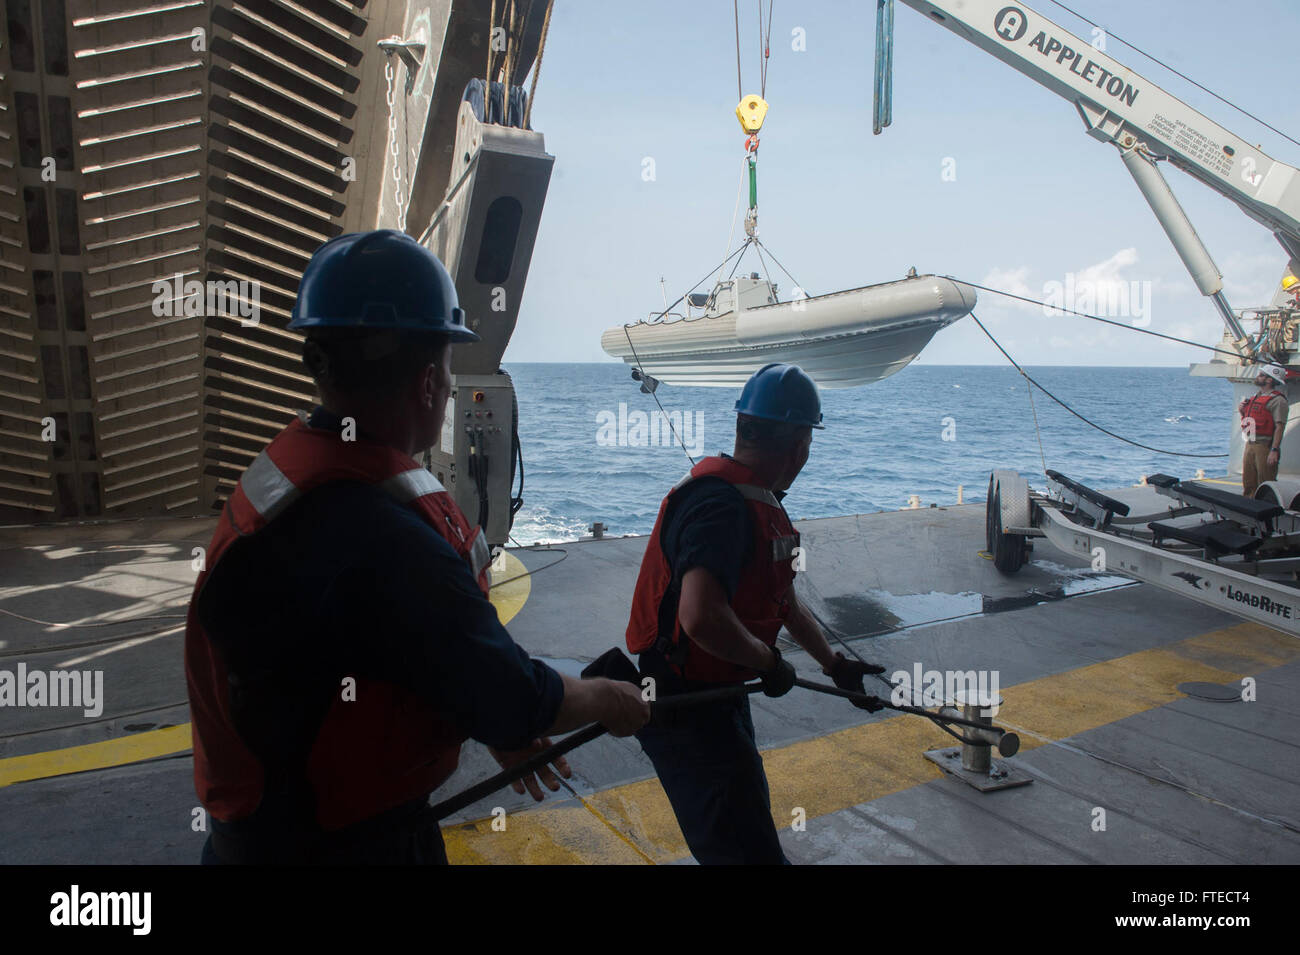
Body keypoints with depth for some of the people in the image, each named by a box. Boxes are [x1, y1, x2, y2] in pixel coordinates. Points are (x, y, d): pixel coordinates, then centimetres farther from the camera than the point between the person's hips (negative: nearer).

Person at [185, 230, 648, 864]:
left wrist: (497, 733, 12)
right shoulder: (381, 537, -33)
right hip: (347, 843, -8)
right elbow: (514, 700, -23)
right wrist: (611, 701, -4)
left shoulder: (281, 470, -2)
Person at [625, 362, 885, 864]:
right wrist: (770, 662, -23)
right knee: (747, 849, -4)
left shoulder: (759, 501, 8)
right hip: (683, 709, -11)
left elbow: (783, 600, 21)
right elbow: (702, 619, -40)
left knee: (751, 818, 27)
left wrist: (835, 664, 26)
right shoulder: (720, 503, -26)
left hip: (721, 697, 11)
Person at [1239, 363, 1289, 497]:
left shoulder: (1277, 400, -9)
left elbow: (1280, 426, -16)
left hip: (1264, 447, -8)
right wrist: (1242, 412, 5)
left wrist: (1274, 450, -23)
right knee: (1248, 485, 11)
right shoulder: (1256, 397, 18)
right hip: (1249, 446, 8)